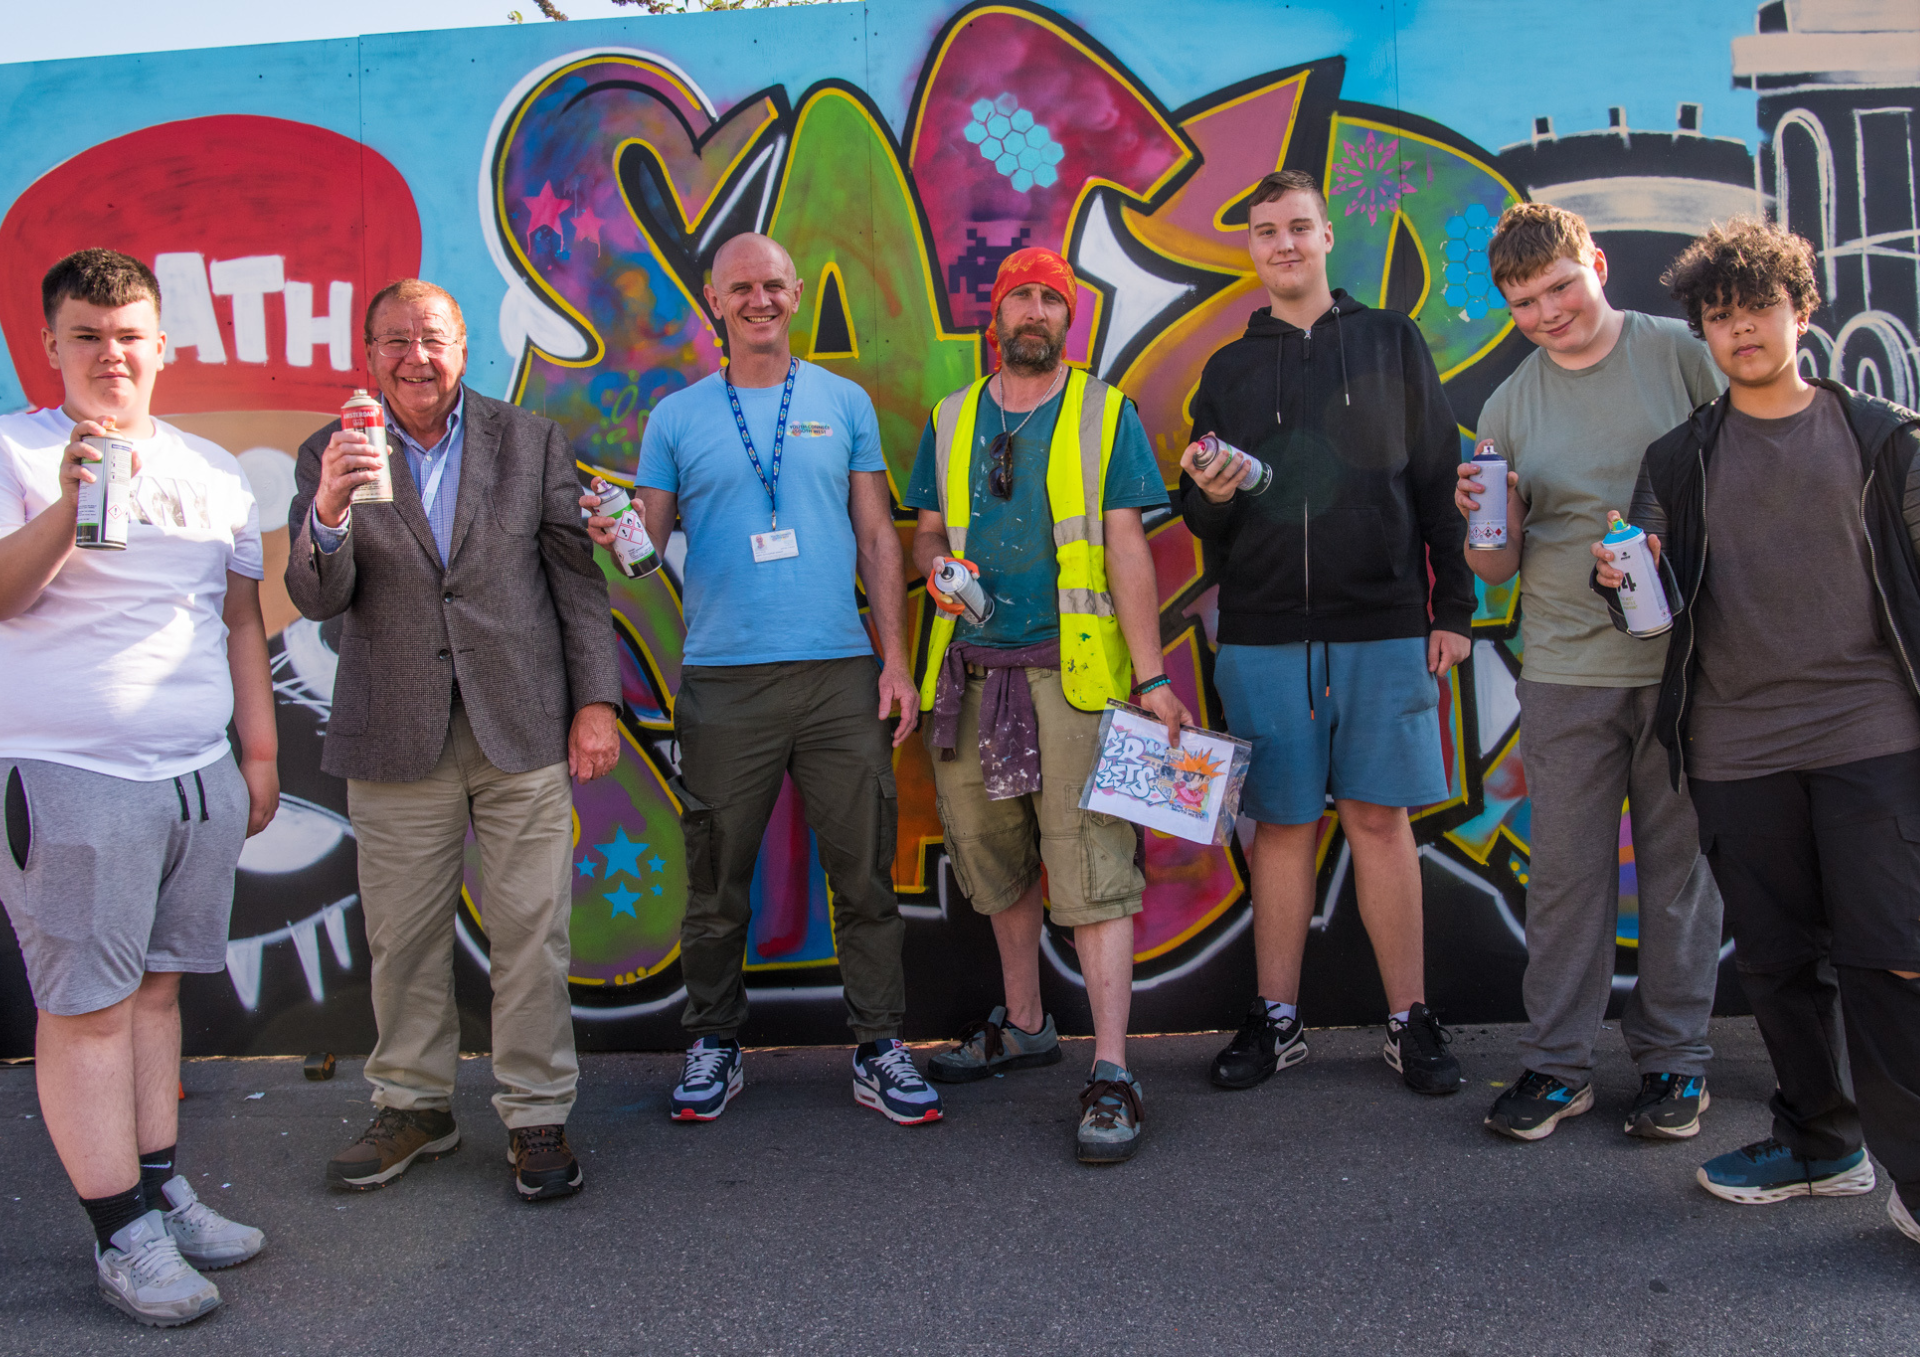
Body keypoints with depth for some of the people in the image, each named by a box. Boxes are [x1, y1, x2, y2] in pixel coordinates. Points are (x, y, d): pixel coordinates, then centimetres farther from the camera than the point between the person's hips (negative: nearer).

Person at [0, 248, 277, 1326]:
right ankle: (125, 1235, 9)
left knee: (156, 987, 13)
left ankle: (163, 1190, 23)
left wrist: (261, 751, 14)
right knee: (88, 1006, 0)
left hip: (202, 776, 5)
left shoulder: (214, 469, 14)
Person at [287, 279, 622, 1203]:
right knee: (403, 938, 9)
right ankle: (414, 1106, 28)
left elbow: (577, 577, 5)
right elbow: (316, 599, -5)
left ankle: (536, 1116, 16)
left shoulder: (530, 442, 5)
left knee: (531, 935, 3)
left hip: (523, 732, 0)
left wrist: (596, 700, -2)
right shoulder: (331, 456, 5)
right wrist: (329, 511, -25)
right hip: (396, 740, 1)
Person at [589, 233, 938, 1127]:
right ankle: (714, 1046, 23)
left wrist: (895, 657, 2)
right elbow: (651, 541, 8)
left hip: (840, 674, 1)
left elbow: (876, 536, 10)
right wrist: (613, 533, -16)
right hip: (723, 677, 0)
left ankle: (879, 1050, 14)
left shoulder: (844, 403, 11)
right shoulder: (676, 418, 9)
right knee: (717, 878, 6)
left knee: (862, 869, 2)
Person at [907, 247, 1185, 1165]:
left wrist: (1152, 675, -9)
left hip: (1073, 671, -4)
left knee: (1093, 871, -8)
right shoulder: (950, 421, 15)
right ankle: (1024, 1026, 32)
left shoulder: (1105, 415, 4)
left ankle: (1111, 1075, -4)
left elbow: (1127, 548, -2)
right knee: (997, 862, 14)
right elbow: (926, 532, 18)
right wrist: (937, 565, -7)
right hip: (972, 672, 4)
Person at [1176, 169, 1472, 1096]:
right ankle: (1275, 1020, 15)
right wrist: (1208, 495, -11)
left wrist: (1452, 607, 1)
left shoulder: (1392, 343, 10)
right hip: (1262, 632, 1)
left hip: (1381, 625, -1)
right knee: (1282, 824, 4)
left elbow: (1440, 480, 7)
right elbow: (1202, 522, 13)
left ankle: (1409, 1021, 12)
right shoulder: (1228, 370, 13)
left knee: (1380, 817, 0)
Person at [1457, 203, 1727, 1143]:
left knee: (1679, 864, 7)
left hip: (1683, 658, -1)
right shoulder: (1508, 407, 8)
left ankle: (1674, 1059, 20)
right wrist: (1490, 516, -12)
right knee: (1565, 869, 5)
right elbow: (1496, 570, 9)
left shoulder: (1681, 355, 2)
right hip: (1565, 669, 1)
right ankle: (1555, 1062, 16)